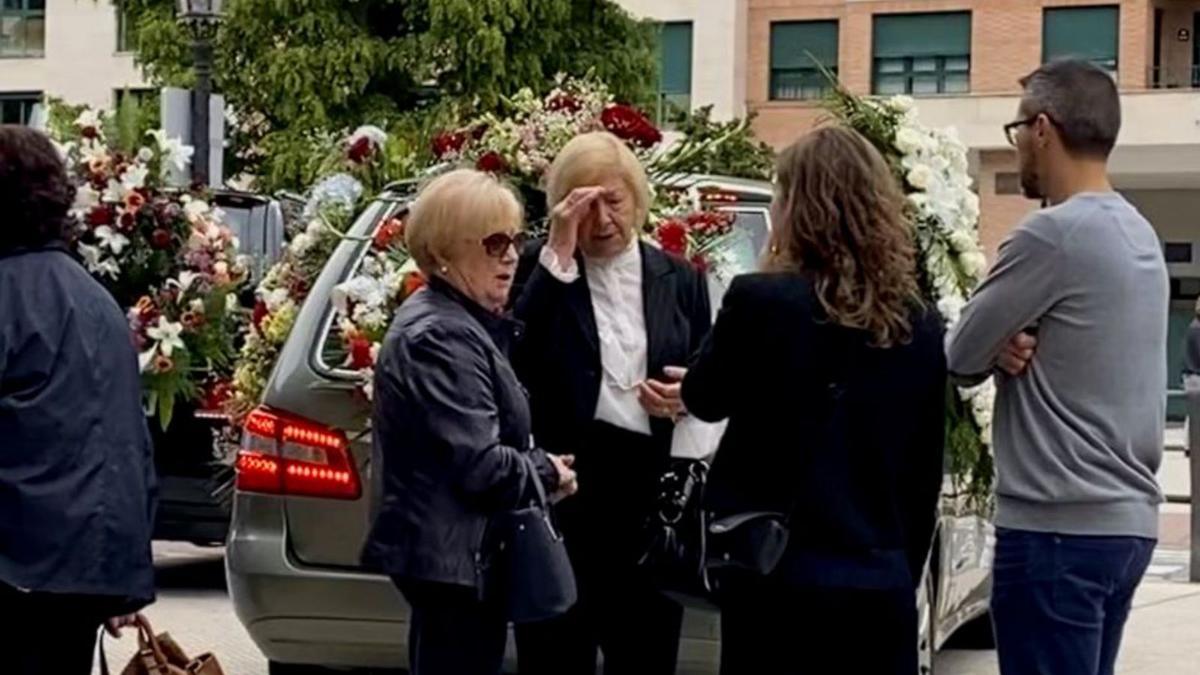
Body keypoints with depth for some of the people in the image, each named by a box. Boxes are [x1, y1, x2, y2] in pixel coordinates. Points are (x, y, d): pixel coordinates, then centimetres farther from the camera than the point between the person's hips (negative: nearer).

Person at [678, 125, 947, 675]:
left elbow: (704, 400, 8)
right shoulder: (922, 326, 4)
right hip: (882, 588, 4)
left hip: (779, 580, -4)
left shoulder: (759, 300, -10)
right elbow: (924, 477, 10)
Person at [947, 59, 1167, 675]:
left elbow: (960, 357, -9)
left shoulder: (1053, 234, -16)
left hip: (1059, 526, -9)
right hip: (1128, 520, 9)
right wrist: (1013, 348, -4)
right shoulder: (1141, 235, 13)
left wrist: (1000, 347, 12)